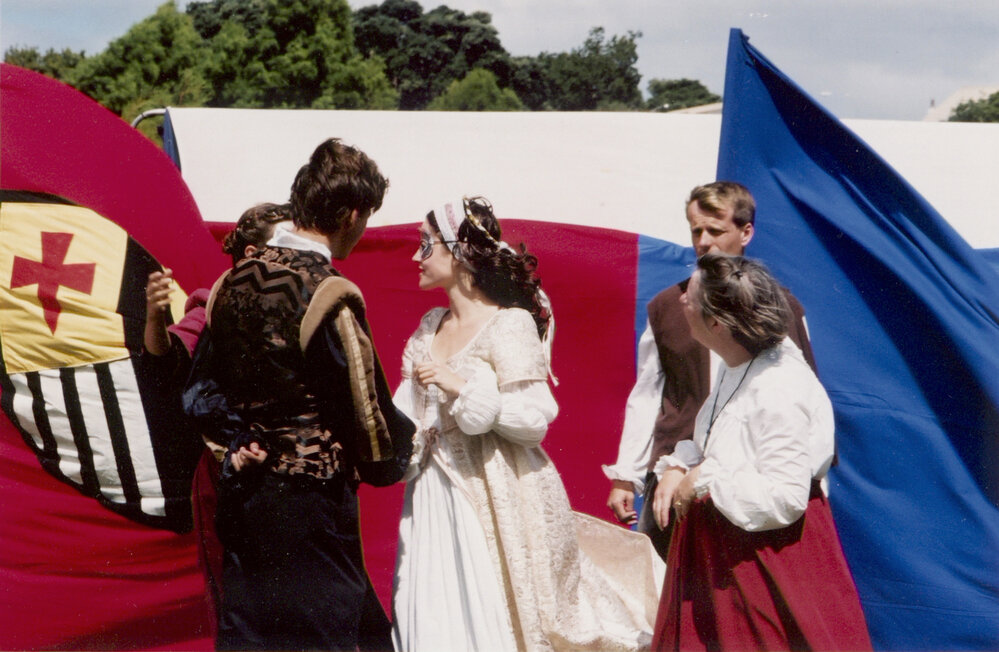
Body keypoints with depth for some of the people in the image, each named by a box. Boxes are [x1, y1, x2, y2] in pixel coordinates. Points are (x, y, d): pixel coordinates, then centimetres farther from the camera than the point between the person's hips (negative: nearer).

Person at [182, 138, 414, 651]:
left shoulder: (233, 282, 5)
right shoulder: (329, 295, -18)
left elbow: (200, 393, 13)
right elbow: (367, 412, -13)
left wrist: (241, 440, 13)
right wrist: (407, 442, 5)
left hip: (243, 492, 7)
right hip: (310, 500, -7)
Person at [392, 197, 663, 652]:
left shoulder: (510, 324, -10)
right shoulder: (430, 327, 12)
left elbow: (534, 418, -16)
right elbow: (413, 413, 14)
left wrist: (459, 385, -19)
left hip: (495, 496, -6)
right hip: (435, 495, 6)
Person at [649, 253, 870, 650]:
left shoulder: (780, 393, -27)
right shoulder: (736, 367, 1)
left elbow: (784, 499, -27)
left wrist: (703, 481, -21)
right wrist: (677, 468, -1)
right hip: (720, 550, 9)